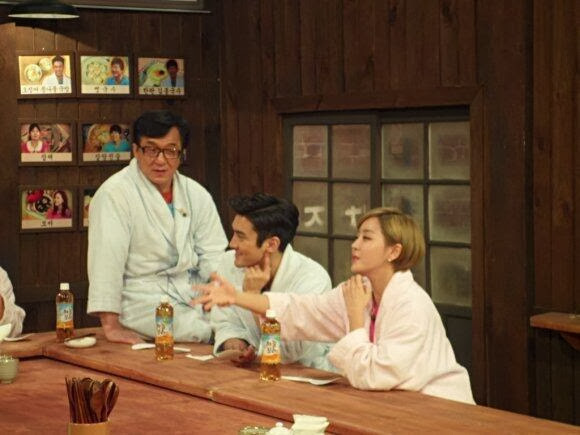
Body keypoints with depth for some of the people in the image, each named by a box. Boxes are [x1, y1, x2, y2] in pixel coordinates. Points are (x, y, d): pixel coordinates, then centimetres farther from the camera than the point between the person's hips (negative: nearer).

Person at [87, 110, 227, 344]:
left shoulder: (197, 195, 8)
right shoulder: (114, 194, -12)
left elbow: (214, 257, 4)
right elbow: (106, 260, -18)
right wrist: (111, 325, -24)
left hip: (191, 297, 6)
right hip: (144, 304, -6)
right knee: (205, 331, -28)